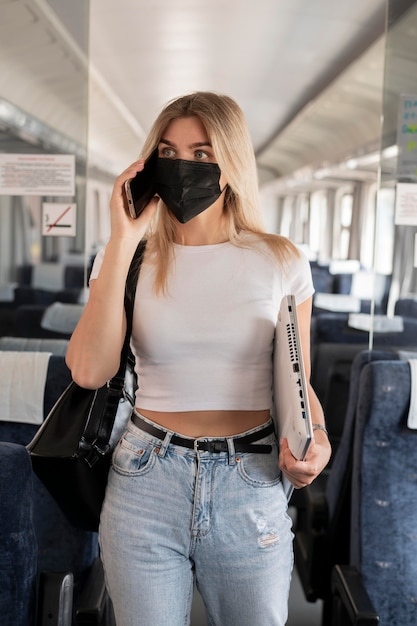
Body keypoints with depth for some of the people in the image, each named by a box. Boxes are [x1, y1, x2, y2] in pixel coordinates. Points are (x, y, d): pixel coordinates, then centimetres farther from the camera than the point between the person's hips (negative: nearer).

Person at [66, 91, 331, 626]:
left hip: (252, 487, 0)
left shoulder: (281, 262, -1)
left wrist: (315, 437, -15)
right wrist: (123, 243, -16)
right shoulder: (129, 259, -1)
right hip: (145, 482, 0)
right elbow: (89, 371, -16)